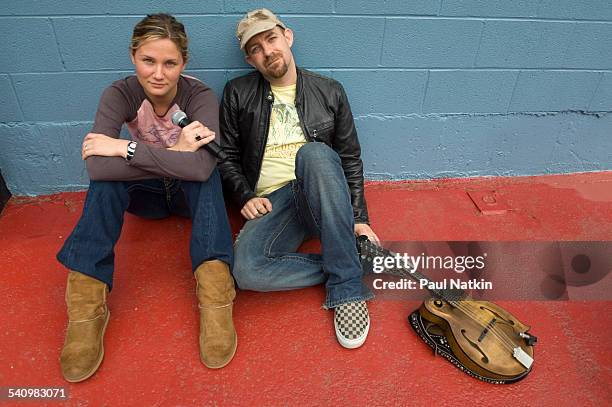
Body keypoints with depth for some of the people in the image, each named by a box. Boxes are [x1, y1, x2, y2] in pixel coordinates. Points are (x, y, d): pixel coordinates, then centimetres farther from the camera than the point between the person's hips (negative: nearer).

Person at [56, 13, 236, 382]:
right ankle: (86, 304, -29)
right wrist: (173, 156, -35)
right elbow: (97, 167, -32)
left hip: (194, 195, -1)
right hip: (146, 194, 2)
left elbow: (202, 165, -41)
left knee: (201, 172, -35)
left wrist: (125, 148, -36)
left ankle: (215, 296, -40)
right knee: (107, 176, -29)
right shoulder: (120, 94, -16)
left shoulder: (199, 95, -22)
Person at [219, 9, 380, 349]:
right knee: (247, 270, -32)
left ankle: (347, 286, -30)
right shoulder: (238, 94, 11)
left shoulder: (329, 91, 10)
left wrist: (360, 218, -1)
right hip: (272, 202, 1)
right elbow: (227, 156, 12)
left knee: (314, 152, -37)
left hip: (320, 197, 0)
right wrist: (246, 196, -6)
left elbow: (351, 159, 9)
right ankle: (355, 265, -14)